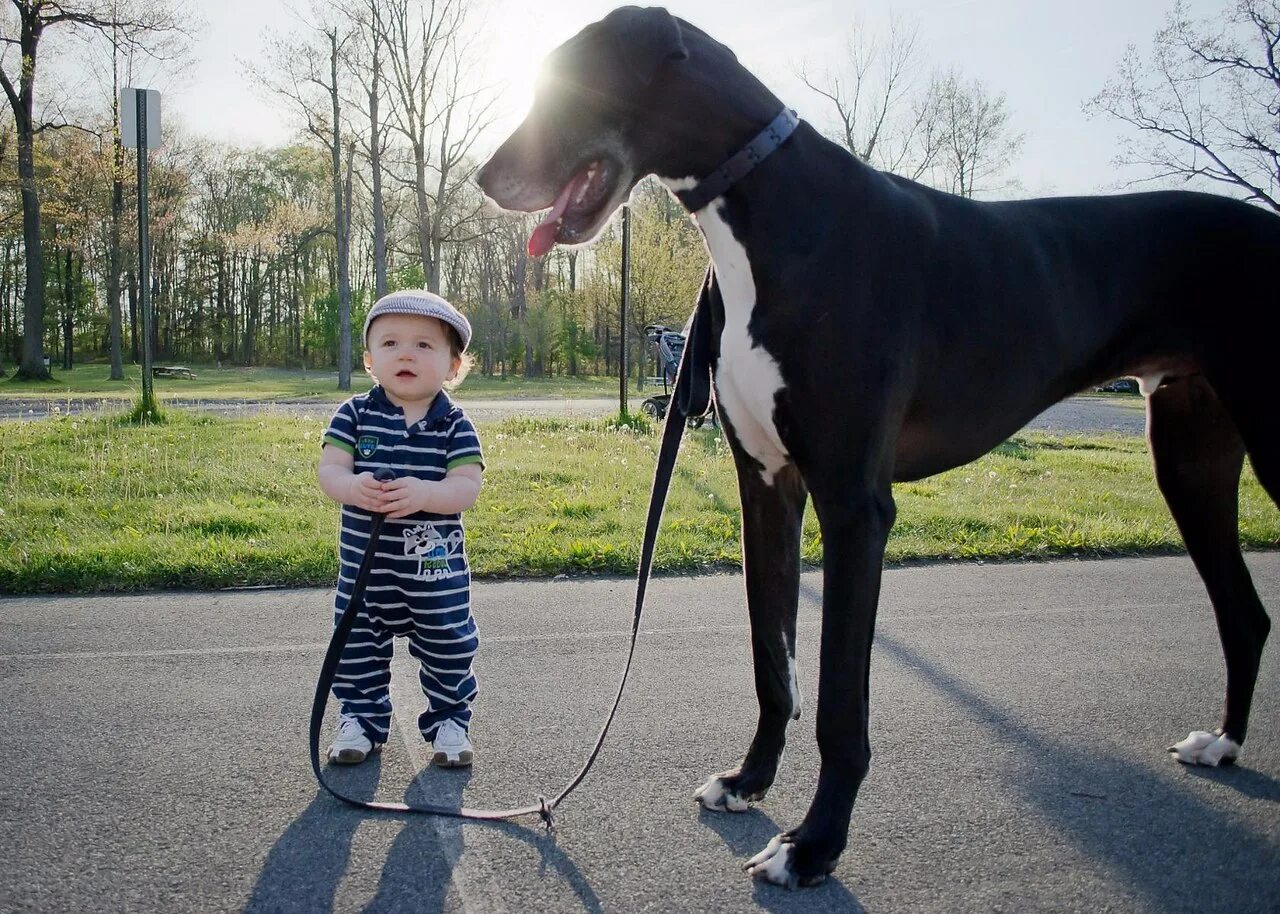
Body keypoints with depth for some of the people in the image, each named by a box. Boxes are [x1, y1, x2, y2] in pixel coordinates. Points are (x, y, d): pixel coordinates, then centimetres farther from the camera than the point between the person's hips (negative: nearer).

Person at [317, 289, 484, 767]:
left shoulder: (454, 424, -7)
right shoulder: (355, 414, -3)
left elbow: (468, 487, -15)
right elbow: (329, 469, -9)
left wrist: (423, 493, -33)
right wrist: (353, 487, -32)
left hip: (437, 567, -1)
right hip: (365, 564, 1)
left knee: (449, 648, 10)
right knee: (359, 646, 12)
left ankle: (450, 720, 29)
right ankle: (361, 719, 31)